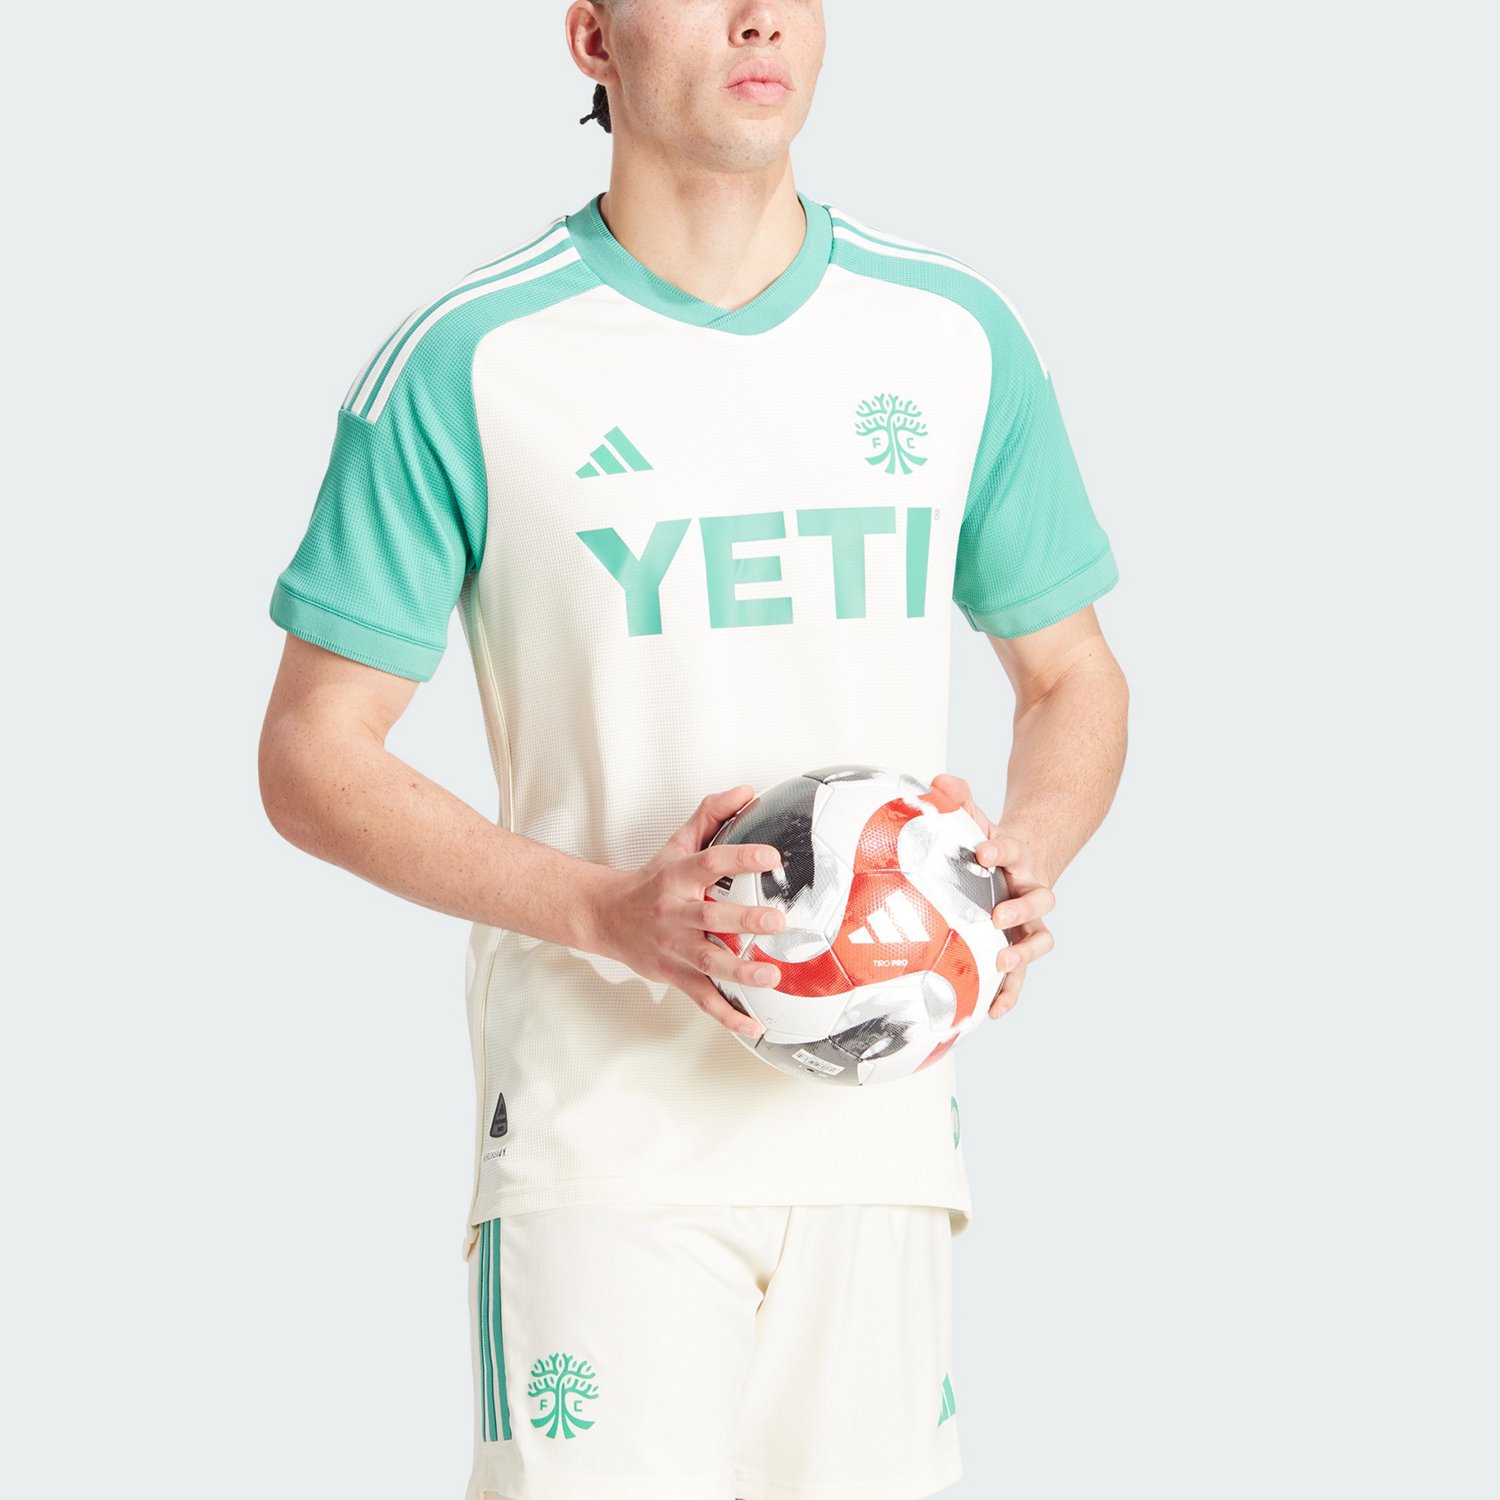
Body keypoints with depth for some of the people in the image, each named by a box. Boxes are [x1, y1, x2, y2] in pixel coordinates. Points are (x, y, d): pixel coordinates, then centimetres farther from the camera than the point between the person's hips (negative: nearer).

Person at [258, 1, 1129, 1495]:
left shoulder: (954, 335, 7)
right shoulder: (469, 362, -5)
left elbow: (1072, 679, 17)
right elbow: (312, 758, -3)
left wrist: (1027, 854, -5)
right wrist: (606, 910, -17)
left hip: (882, 1132, 3)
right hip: (603, 1141, -3)